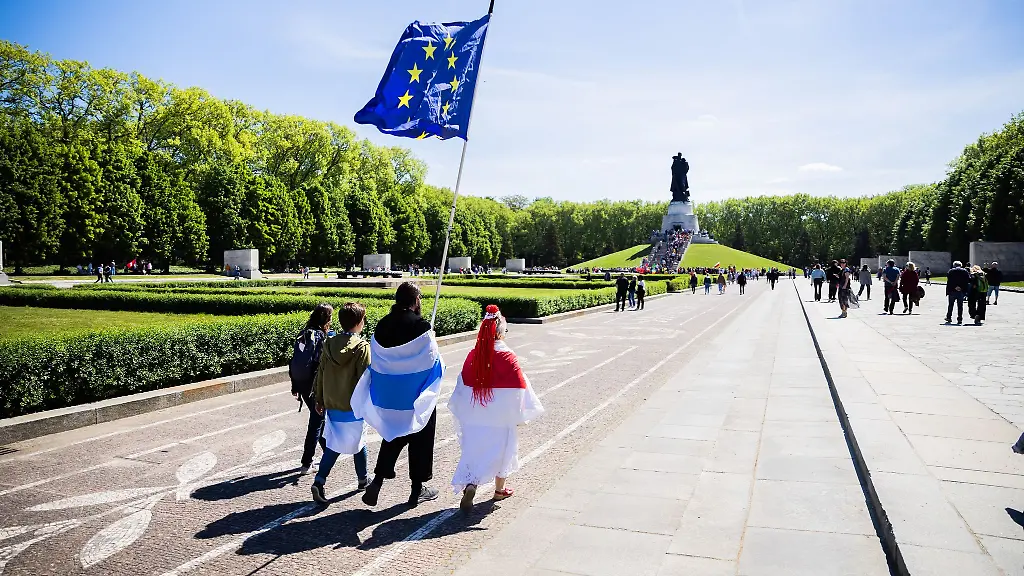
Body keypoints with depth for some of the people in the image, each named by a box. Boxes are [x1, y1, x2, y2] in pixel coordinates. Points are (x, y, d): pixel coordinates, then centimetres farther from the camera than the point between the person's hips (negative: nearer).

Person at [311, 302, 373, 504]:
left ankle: (319, 480, -3)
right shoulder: (362, 347, -15)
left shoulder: (329, 345, 1)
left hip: (332, 406, 4)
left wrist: (319, 400, 15)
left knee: (334, 444, 12)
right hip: (354, 406, -4)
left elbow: (320, 374, 6)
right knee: (358, 442, 14)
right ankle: (362, 479, 31)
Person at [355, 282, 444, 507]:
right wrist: (432, 341, 7)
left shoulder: (382, 324, -1)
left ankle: (377, 481, 9)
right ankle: (417, 489, 20)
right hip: (416, 396, -4)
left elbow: (375, 360, 4)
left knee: (393, 435, 19)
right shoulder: (421, 326, -16)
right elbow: (432, 360, -11)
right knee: (419, 438, 11)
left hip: (388, 394, 5)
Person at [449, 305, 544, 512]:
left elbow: (462, 385, 4)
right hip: (501, 416, -3)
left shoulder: (473, 356, -5)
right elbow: (520, 388, -12)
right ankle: (499, 489, 30)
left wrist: (463, 411, 16)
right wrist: (522, 413, 2)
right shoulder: (507, 357, -15)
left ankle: (469, 484, -10)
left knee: (474, 448, 11)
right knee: (501, 448, 16)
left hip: (474, 415, 3)